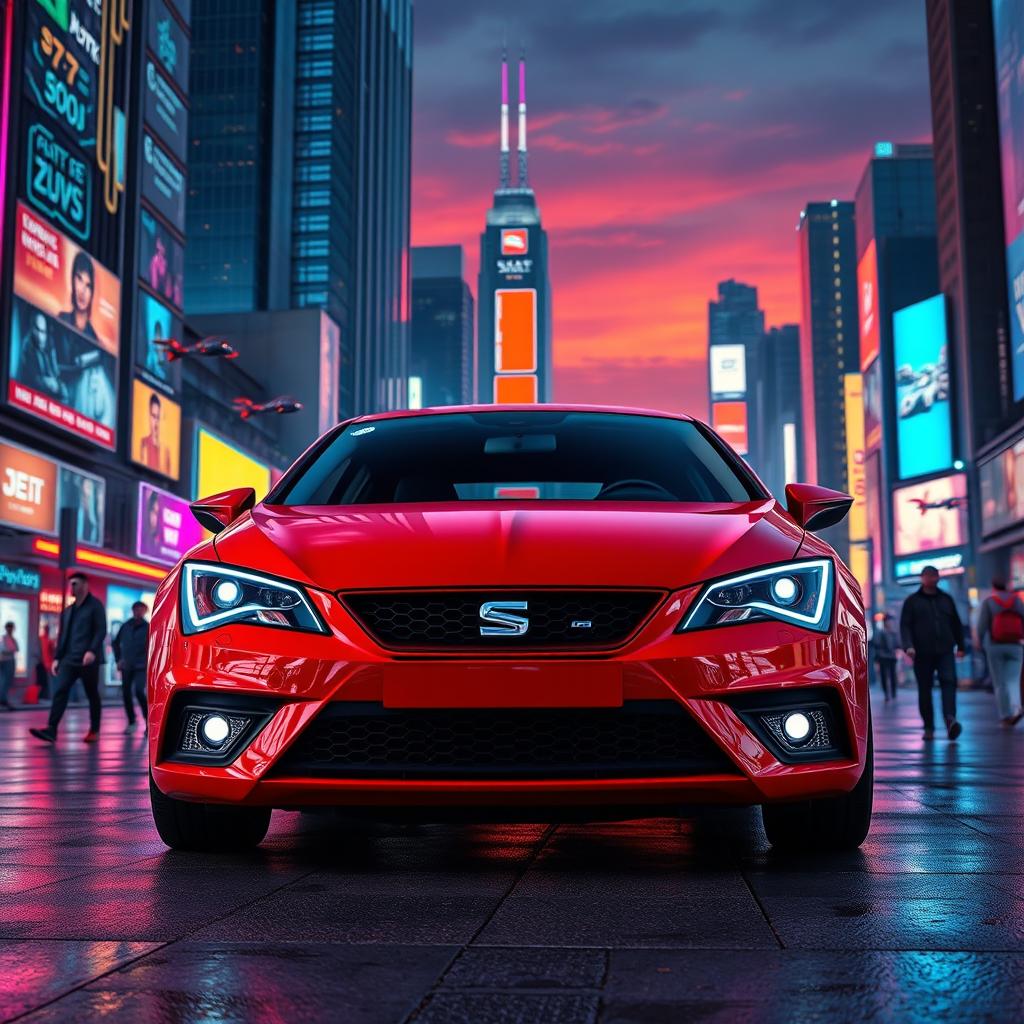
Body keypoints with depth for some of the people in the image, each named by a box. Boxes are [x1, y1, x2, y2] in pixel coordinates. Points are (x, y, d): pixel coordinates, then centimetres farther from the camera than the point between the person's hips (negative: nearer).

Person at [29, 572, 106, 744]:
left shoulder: (95, 605, -1)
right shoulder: (68, 610, 19)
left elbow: (101, 631, -10)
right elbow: (62, 635, 19)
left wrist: (92, 651, -23)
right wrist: (57, 657, 11)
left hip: (88, 659, -5)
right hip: (69, 659, 5)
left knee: (92, 695, 4)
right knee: (59, 692, -10)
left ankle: (94, 730, 14)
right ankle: (51, 730, -17)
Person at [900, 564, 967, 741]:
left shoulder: (946, 599, 16)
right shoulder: (912, 601, 7)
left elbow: (956, 624, 23)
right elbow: (905, 626, 0)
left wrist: (961, 646, 21)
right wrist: (908, 646, -14)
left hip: (945, 651, 1)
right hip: (922, 653, -1)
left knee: (949, 682, -17)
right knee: (924, 690, 3)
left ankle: (950, 719, -29)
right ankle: (929, 728, 10)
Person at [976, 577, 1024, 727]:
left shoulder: (988, 602, -2)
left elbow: (982, 626, -7)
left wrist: (981, 643, 8)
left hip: (995, 647, -2)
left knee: (999, 683, 6)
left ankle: (1006, 716, 4)